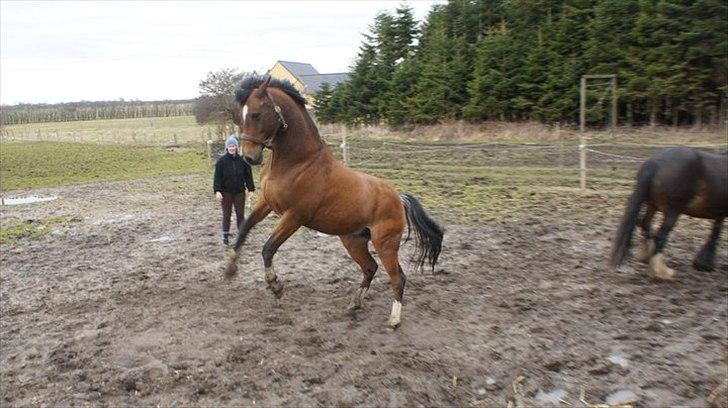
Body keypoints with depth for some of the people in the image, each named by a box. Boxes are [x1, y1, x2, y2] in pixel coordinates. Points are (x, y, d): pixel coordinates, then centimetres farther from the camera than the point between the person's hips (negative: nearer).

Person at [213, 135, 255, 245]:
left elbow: (248, 175, 4)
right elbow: (217, 177, -6)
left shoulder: (242, 160, -1)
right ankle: (225, 236, 16)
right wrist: (217, 191, -14)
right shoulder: (221, 161, -6)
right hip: (226, 192, -1)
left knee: (240, 214, 6)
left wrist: (251, 189, 1)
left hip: (239, 192, 1)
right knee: (226, 214, 7)